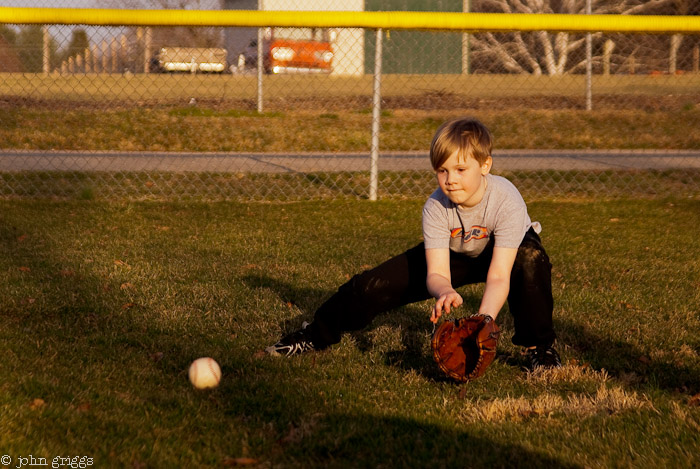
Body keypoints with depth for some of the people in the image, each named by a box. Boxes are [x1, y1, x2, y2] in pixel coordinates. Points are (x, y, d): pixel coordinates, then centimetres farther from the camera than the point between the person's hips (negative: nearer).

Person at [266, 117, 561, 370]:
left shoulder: (506, 201, -38)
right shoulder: (436, 208, -30)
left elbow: (499, 276, -41)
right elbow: (436, 272, -35)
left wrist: (485, 318, -59)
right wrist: (444, 292, -61)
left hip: (500, 252, -2)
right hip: (452, 254, 3)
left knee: (531, 257, -40)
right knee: (376, 283, -10)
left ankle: (539, 346, -20)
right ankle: (318, 333, 15)